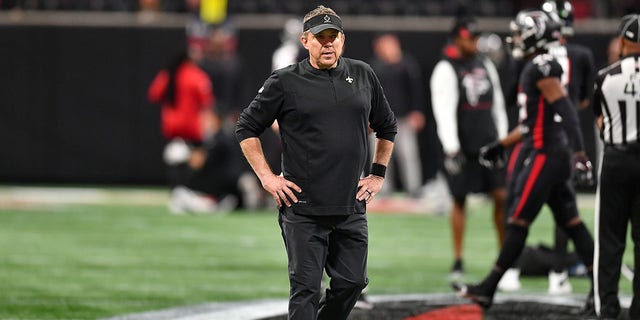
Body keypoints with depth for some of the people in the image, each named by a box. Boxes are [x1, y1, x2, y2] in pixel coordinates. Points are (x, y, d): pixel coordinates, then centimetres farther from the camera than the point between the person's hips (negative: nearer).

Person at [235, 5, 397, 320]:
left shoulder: (363, 75, 9)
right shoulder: (285, 82, -3)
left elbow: (387, 126, 23)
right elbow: (246, 128, 4)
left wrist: (378, 174, 16)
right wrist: (267, 177, -3)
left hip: (352, 208, 4)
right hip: (303, 208, -4)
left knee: (352, 282, 6)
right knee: (306, 288, -5)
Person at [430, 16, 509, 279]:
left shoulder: (485, 65, 12)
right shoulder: (446, 70, -7)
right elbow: (444, 112, -13)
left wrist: (502, 141, 12)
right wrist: (451, 149, -19)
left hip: (489, 144, 5)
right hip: (462, 147, -5)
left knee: (502, 196, -1)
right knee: (459, 200, 1)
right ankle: (457, 260, 7)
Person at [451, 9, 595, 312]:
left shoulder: (542, 68, -14)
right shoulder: (537, 67, 17)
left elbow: (565, 111, -22)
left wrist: (578, 151, -29)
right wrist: (500, 145, 30)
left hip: (543, 154, -10)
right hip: (555, 152, 10)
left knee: (519, 221, -4)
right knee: (570, 222, 8)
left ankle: (488, 288, 2)